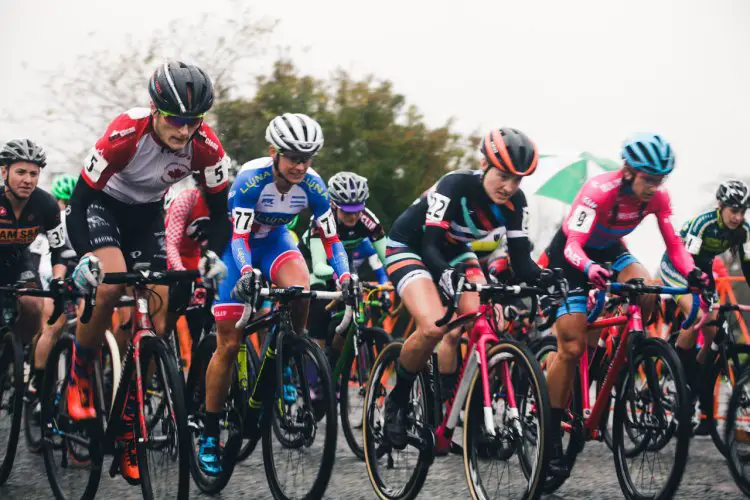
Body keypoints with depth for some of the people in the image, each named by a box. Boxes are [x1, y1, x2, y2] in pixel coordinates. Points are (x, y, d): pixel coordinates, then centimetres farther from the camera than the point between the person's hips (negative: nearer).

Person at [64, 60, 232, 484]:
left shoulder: (206, 146, -24)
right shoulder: (125, 134, -35)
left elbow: (219, 211, -12)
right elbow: (81, 198, -30)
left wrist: (213, 255, -29)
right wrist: (85, 256, -43)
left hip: (147, 214, 4)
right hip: (102, 205, -4)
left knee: (157, 318, -7)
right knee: (111, 283, -31)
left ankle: (130, 423, 4)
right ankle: (80, 377, -6)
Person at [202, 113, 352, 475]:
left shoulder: (312, 185, -20)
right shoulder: (251, 178, -31)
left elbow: (330, 238, -15)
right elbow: (238, 237, -34)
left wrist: (345, 277, -32)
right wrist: (246, 272, -52)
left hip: (274, 239, 3)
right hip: (236, 245, -3)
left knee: (301, 290, -33)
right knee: (229, 345, -7)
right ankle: (209, 435, 4)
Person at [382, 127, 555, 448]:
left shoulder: (514, 202, -16)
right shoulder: (454, 187, -32)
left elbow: (520, 259, -18)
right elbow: (430, 247, -37)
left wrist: (542, 278, -41)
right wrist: (447, 275, -57)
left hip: (455, 253, 6)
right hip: (408, 248, -6)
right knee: (434, 327, -30)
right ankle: (397, 400, -6)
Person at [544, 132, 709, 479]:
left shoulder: (658, 198, -18)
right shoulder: (599, 190, -34)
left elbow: (674, 245, -15)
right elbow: (573, 245, -41)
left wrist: (691, 272, -36)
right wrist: (590, 269, -62)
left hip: (609, 250, 5)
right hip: (570, 255, -5)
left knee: (647, 293, -27)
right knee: (572, 347, -12)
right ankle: (550, 437, -5)